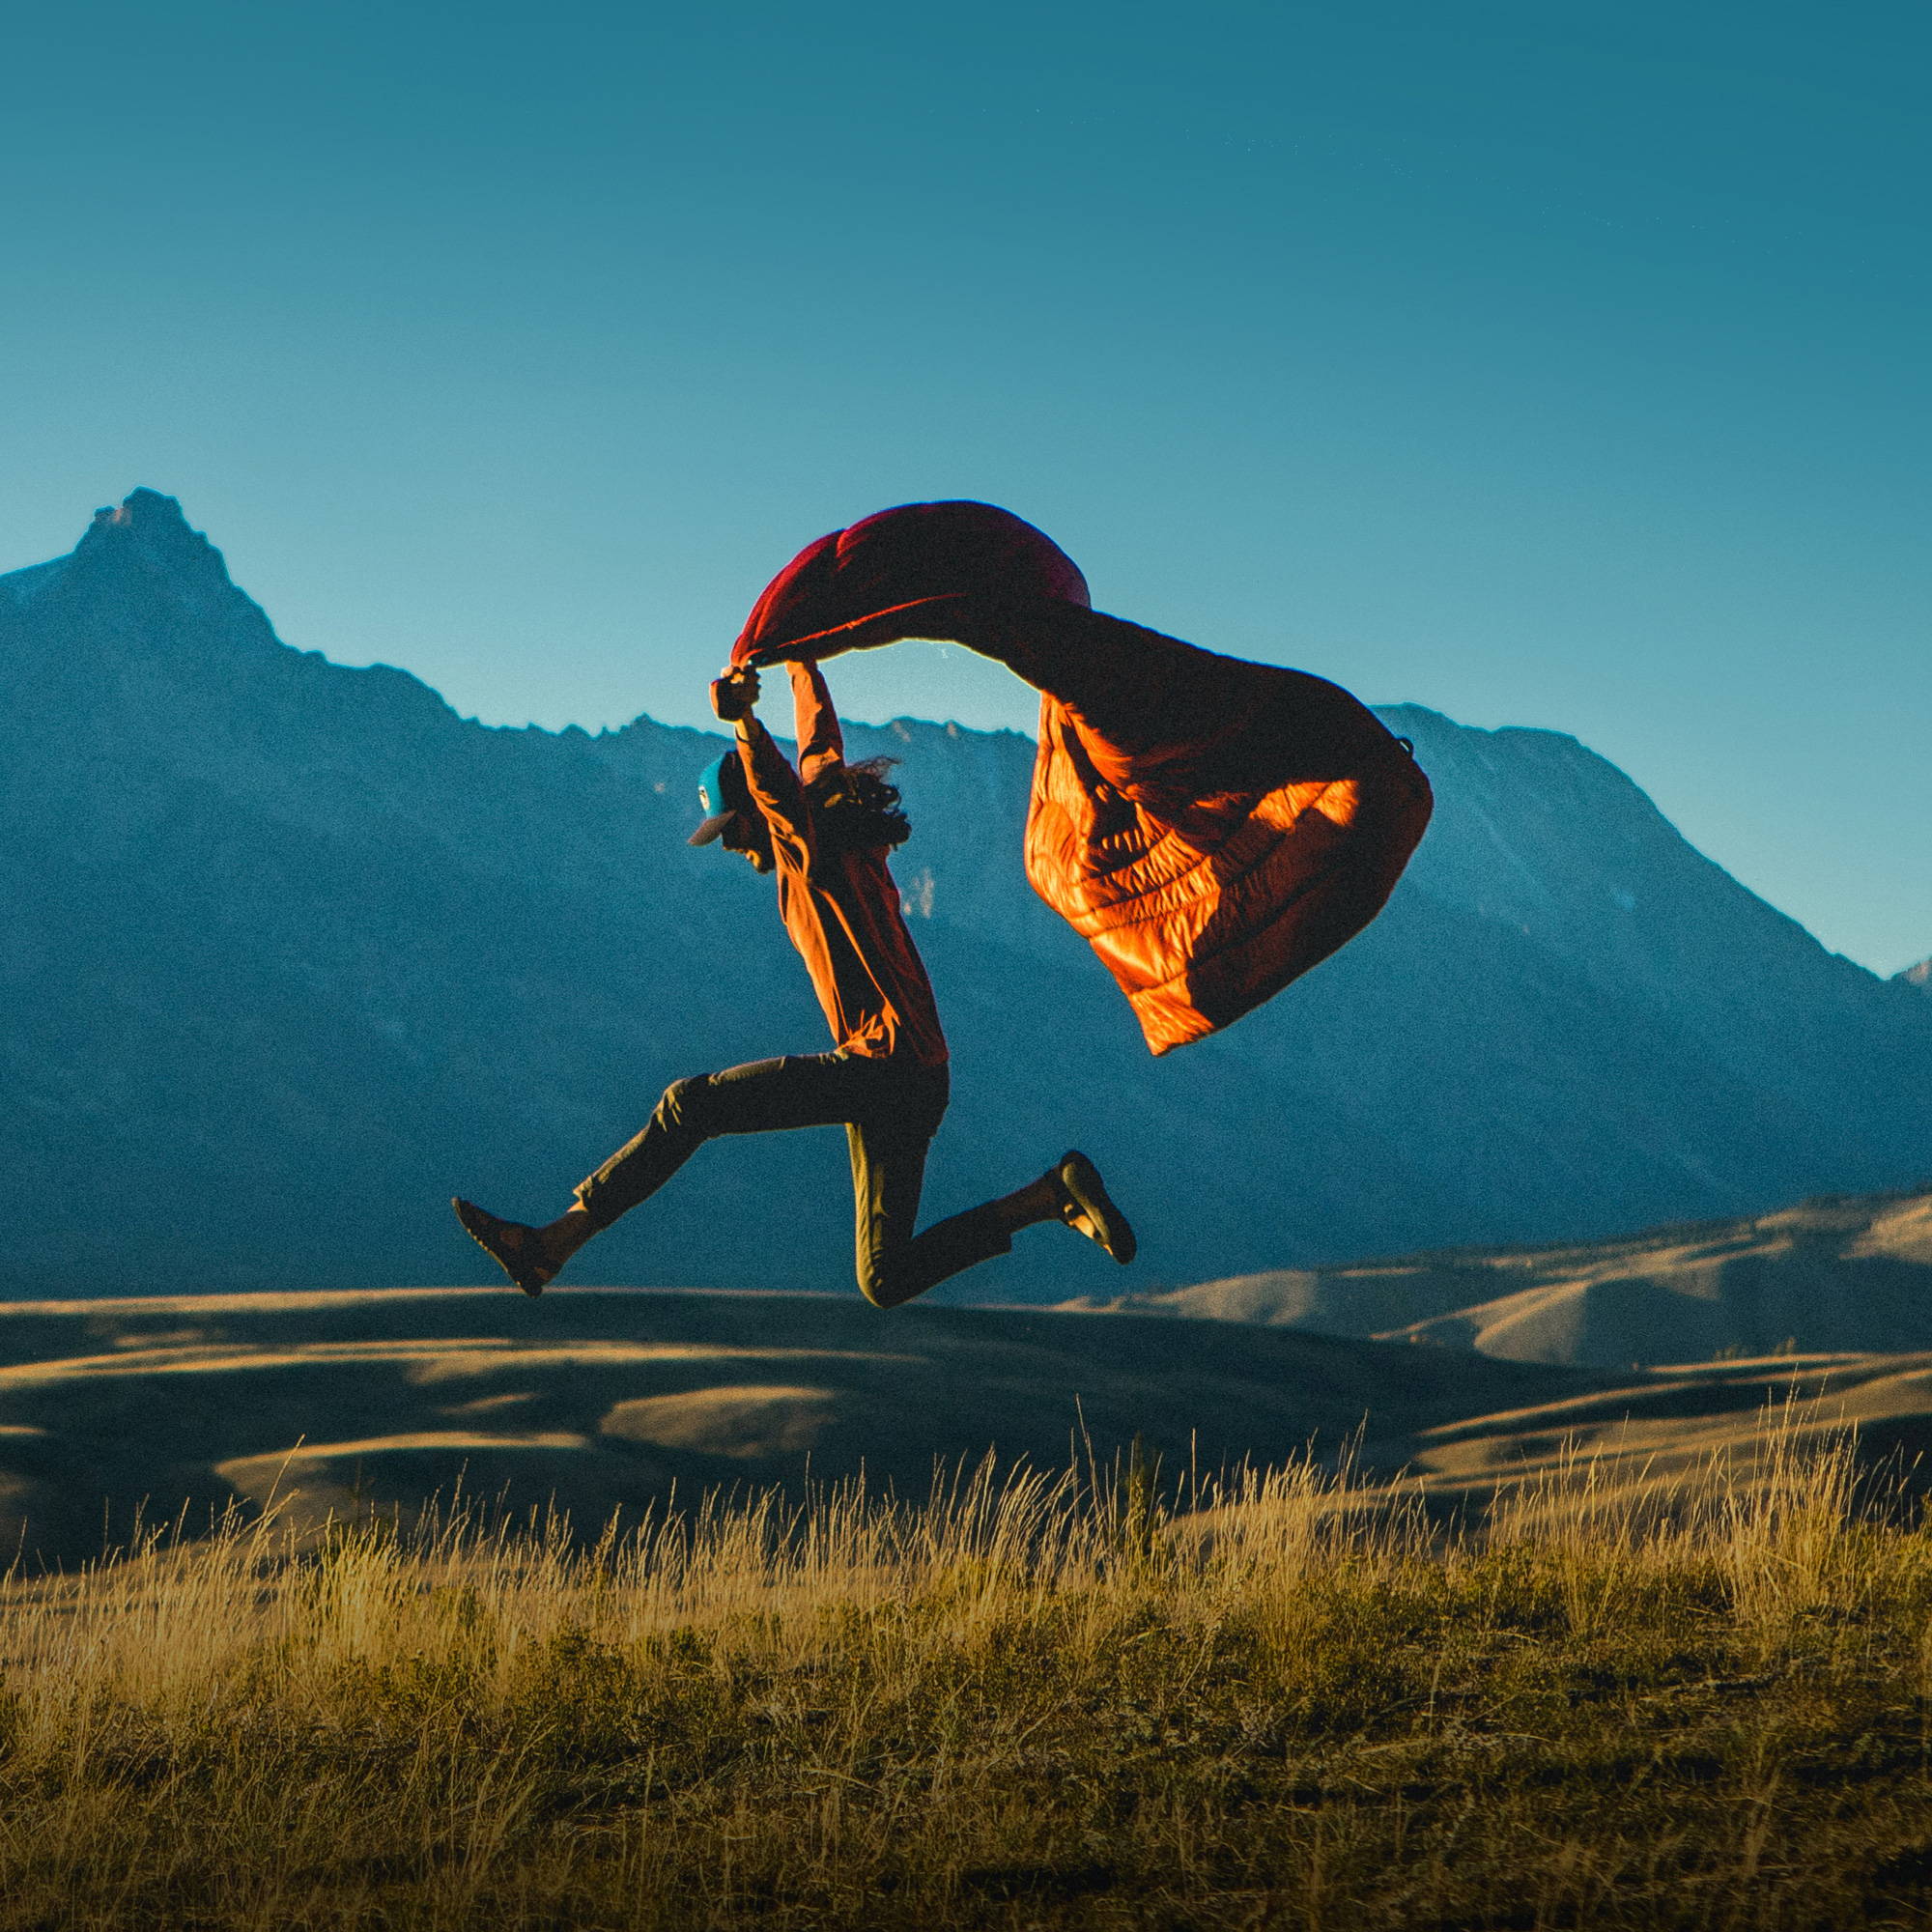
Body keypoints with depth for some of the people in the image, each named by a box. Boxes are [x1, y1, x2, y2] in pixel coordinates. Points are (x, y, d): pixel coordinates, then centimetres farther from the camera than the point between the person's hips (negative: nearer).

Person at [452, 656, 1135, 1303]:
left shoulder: (810, 843, -6)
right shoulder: (835, 845, 18)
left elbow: (776, 784, -30)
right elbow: (819, 736, 35)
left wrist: (744, 720, -49)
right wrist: (799, 658, 49)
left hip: (884, 1066, -9)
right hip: (910, 1079, 9)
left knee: (690, 1104, -8)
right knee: (886, 1282, 8)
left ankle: (552, 1246, -8)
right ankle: (1055, 1194, 3)